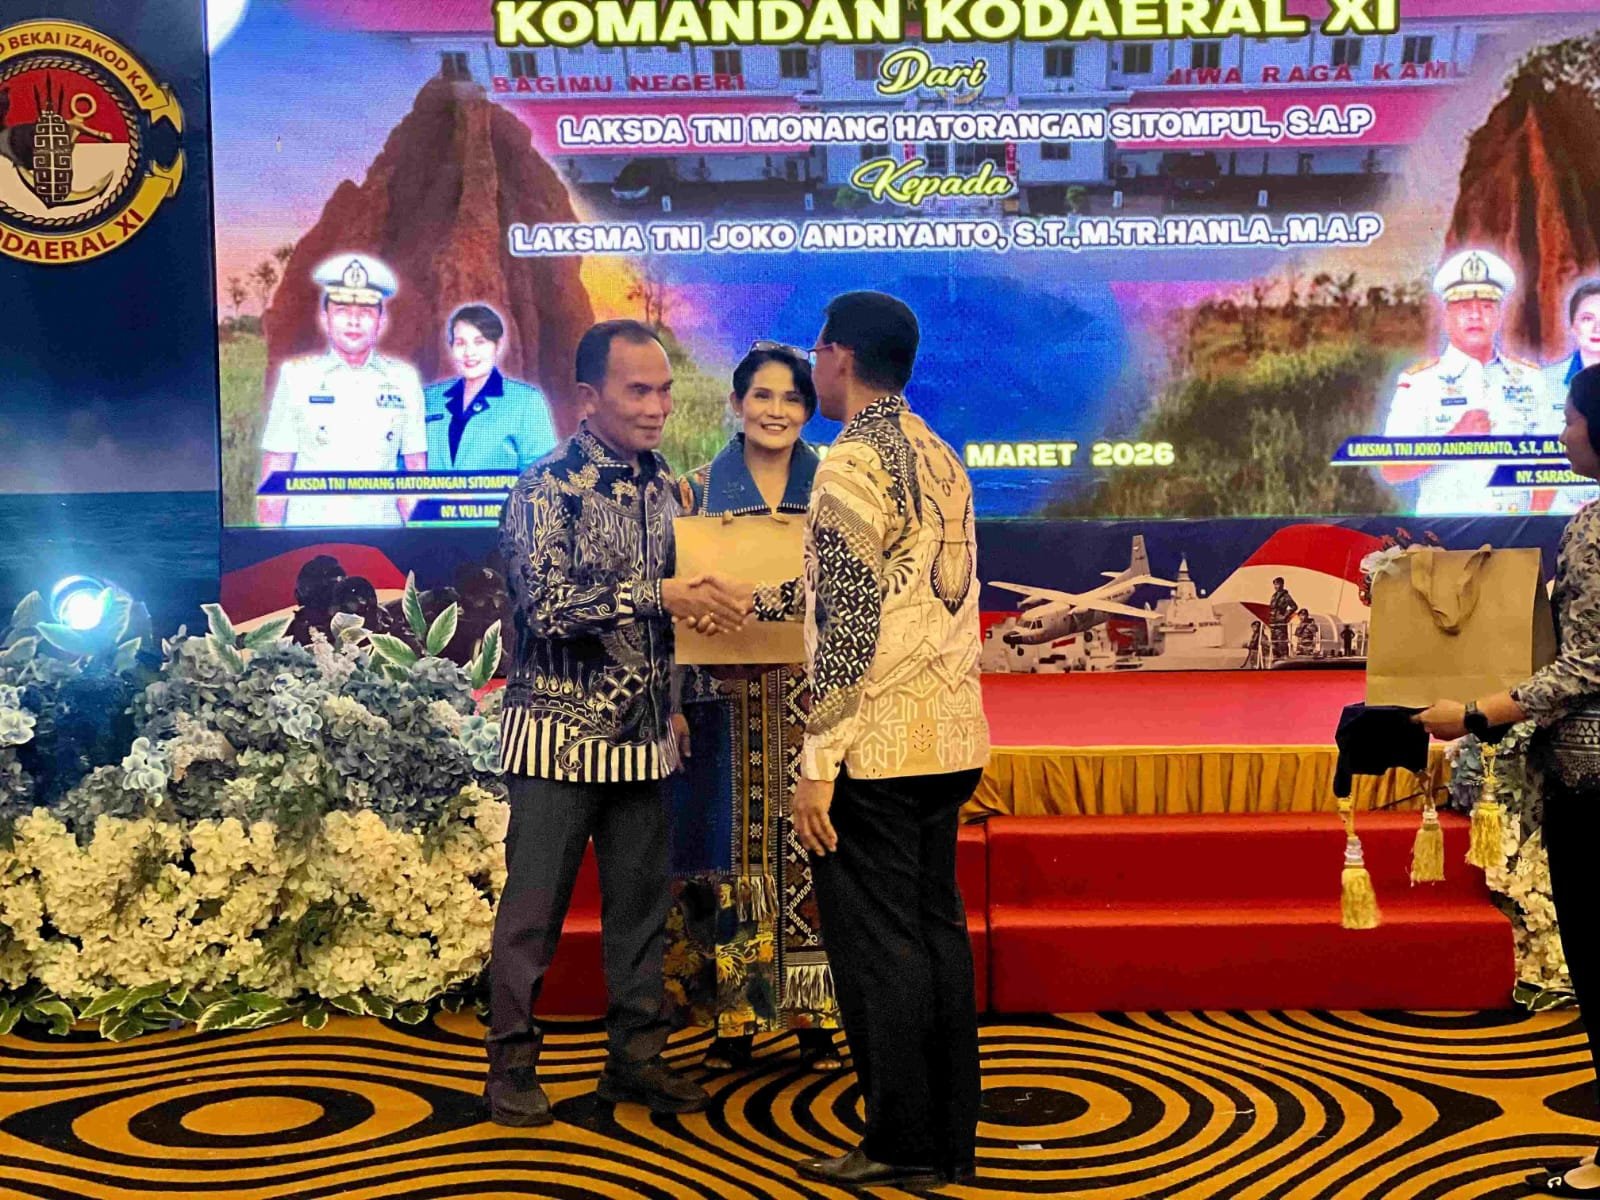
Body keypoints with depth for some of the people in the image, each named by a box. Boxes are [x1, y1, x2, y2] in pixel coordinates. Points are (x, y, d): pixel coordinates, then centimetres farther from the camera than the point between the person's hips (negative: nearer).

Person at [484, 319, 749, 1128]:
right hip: (559, 734, -6)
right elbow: (547, 606, -21)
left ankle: (635, 1055, 24)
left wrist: (713, 602, 4)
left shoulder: (662, 485, 9)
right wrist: (659, 597, -24)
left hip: (643, 733, 6)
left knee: (641, 901, 12)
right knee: (534, 907, 3)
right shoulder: (547, 487, -11)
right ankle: (510, 1066, 16)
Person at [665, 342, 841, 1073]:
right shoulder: (696, 491, 5)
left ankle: (814, 1016, 13)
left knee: (809, 851, 2)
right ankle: (734, 1018, 14)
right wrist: (672, 701, -7)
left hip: (812, 703, 0)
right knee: (733, 855, 3)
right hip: (728, 704, 0)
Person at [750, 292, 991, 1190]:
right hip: (948, 738, 8)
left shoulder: (856, 461, -12)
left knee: (877, 946, 1)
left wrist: (817, 761, -16)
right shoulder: (941, 459, 14)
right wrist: (752, 600, 33)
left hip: (875, 746, -8)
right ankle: (953, 1140, 21)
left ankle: (904, 1147, 10)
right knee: (937, 931, 13)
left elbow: (850, 626, -18)